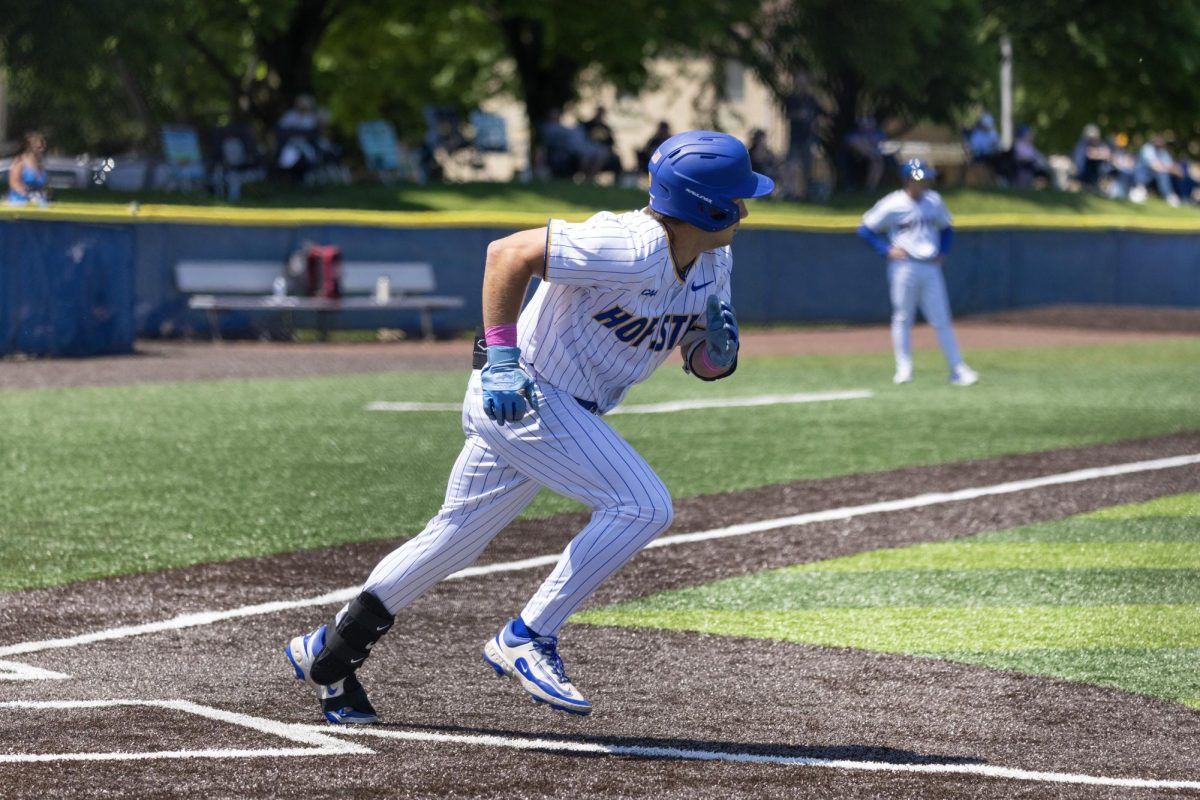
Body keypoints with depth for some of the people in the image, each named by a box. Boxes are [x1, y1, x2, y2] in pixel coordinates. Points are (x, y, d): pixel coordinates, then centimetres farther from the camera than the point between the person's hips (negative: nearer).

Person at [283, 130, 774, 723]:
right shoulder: (634, 250, -26)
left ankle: (327, 652, 29)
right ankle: (525, 640, -11)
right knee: (643, 506, -18)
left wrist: (718, 347, -13)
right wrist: (502, 358, -26)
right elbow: (507, 253, -25)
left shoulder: (713, 262, 2)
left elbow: (702, 363, 11)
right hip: (522, 395, -9)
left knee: (453, 540, 17)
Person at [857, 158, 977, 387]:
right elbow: (865, 229, -2)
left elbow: (946, 228, 22)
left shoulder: (934, 201, 6)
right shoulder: (892, 205, -8)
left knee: (941, 320, 2)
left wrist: (942, 252, 8)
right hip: (904, 267, -3)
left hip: (931, 268, 3)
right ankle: (904, 368, 8)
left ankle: (958, 369, 2)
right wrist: (886, 249, -9)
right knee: (902, 318, 2)